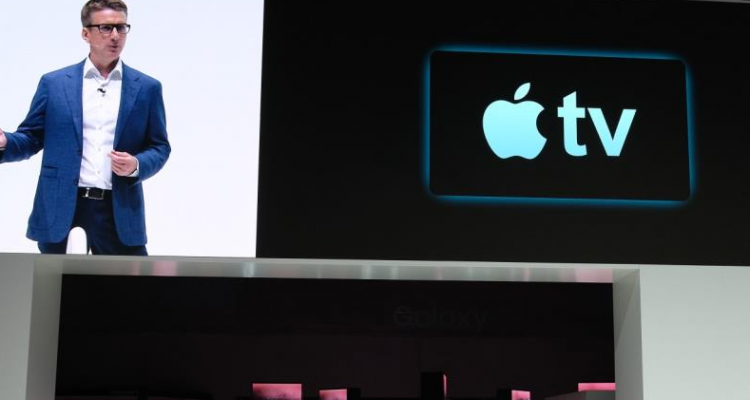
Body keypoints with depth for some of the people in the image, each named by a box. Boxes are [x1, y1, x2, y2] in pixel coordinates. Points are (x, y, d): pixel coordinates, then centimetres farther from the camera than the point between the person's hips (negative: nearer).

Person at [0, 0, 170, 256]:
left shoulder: (147, 88, 8)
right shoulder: (54, 83, 8)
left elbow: (160, 147, 9)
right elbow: (31, 138, 9)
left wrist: (137, 166, -12)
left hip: (119, 211, 0)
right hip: (60, 209, 0)